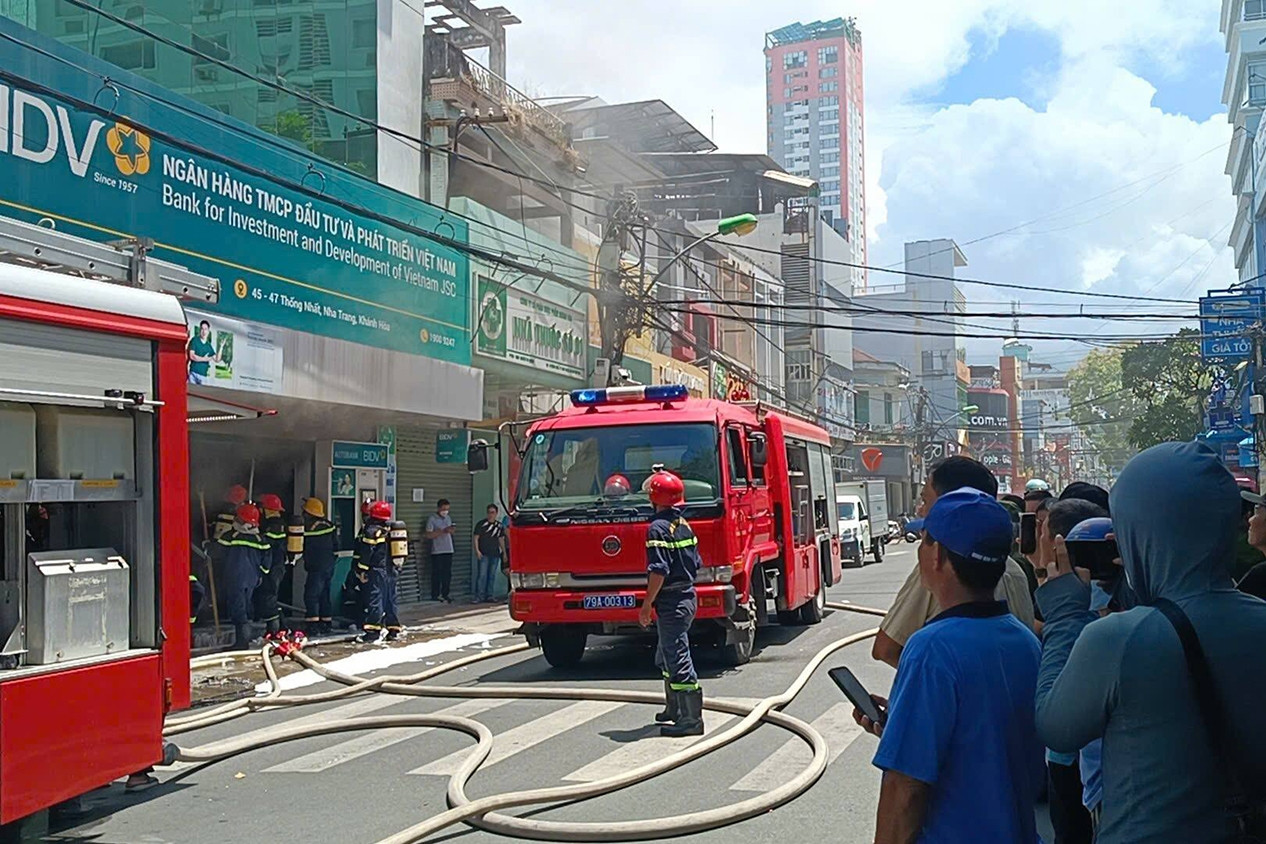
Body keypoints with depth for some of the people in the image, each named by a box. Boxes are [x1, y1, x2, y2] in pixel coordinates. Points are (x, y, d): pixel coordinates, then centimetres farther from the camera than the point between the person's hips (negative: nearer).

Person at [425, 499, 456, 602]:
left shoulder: (448, 518, 15)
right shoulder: (432, 518, -5)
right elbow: (428, 535, -12)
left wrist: (451, 530, -2)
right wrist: (443, 531, -19)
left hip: (448, 550, 6)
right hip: (437, 550, -6)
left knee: (447, 573, 5)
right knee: (437, 573, -3)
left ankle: (445, 594, 12)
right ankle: (435, 595, 1)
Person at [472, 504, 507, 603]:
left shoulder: (499, 525, 12)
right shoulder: (481, 524, -1)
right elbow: (476, 538, -2)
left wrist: (504, 552, 16)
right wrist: (477, 550, -13)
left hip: (495, 554, 5)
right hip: (483, 554, -5)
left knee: (492, 576, 8)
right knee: (482, 575, -9)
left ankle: (489, 596, 15)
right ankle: (479, 597, -9)